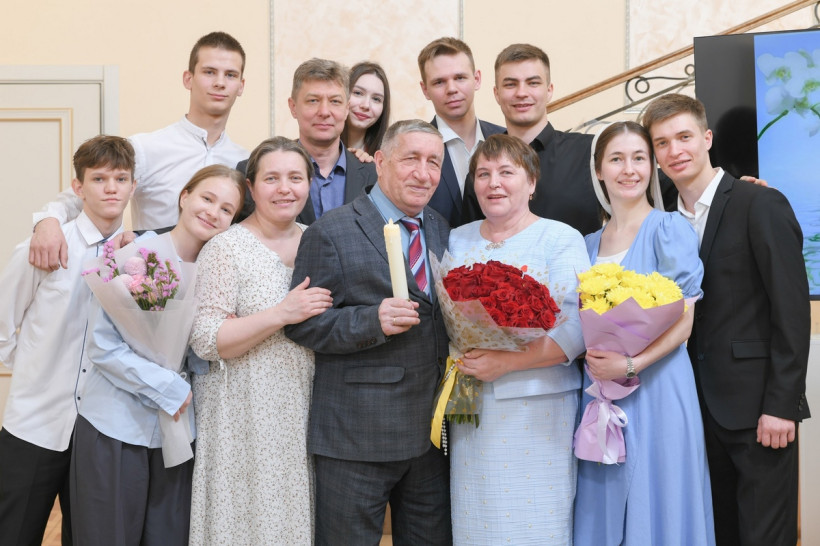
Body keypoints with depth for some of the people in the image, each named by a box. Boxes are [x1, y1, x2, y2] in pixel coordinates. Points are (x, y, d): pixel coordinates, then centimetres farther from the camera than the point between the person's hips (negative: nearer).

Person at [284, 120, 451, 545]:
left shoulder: (442, 231, 13)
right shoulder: (330, 233, -7)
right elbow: (302, 324, -10)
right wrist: (372, 321, -23)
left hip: (431, 429, 6)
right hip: (356, 436, -6)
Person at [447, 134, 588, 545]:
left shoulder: (562, 240, -3)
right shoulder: (457, 240, 12)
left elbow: (576, 329, -13)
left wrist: (505, 362, -21)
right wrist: (455, 362, -4)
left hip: (536, 410, -4)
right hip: (470, 409, 4)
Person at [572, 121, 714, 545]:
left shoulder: (669, 228, -4)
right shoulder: (590, 243, 12)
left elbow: (683, 320, -10)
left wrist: (631, 364, -22)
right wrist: (589, 353, -3)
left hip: (655, 388, -5)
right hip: (599, 389, 5)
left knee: (655, 501, 1)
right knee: (604, 505, 10)